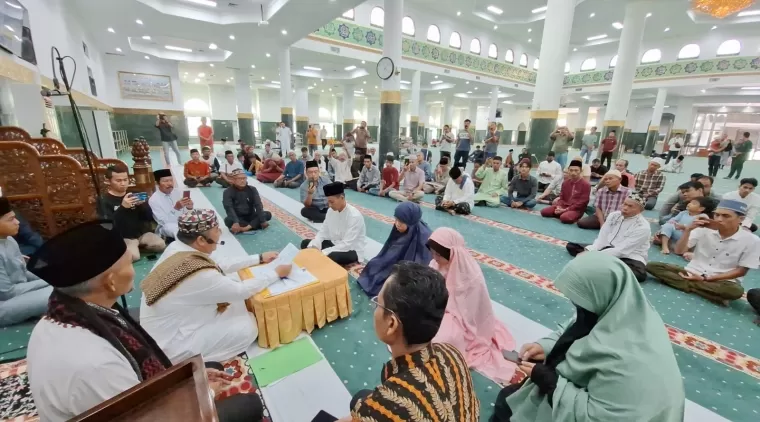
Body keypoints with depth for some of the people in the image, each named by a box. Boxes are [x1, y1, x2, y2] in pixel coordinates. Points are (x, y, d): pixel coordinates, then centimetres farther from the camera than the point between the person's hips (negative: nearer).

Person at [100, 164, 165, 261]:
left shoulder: (134, 195, 11)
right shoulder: (104, 200, -3)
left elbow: (149, 218, 5)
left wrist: (143, 205, -15)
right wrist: (122, 207, -29)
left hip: (142, 233, 4)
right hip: (122, 238, -3)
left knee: (161, 245, -21)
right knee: (133, 256, -30)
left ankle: (141, 245, 8)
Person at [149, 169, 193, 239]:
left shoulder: (177, 193, 6)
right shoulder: (153, 200, -8)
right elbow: (164, 222, -16)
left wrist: (189, 208, -18)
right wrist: (176, 208, -30)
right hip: (168, 228, -4)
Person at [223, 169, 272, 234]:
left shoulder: (252, 189, -2)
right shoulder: (228, 192, -10)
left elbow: (258, 205, -12)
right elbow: (229, 208, -25)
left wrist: (262, 220, -25)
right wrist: (236, 222, -42)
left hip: (251, 216, 3)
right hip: (237, 218, -3)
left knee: (268, 214, -20)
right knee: (228, 220, -35)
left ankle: (245, 228, -32)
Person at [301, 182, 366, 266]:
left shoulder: (354, 216, -24)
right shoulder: (331, 211, -1)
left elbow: (347, 244, -27)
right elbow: (323, 232, 2)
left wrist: (323, 252, -31)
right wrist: (314, 246, -18)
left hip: (351, 250, -8)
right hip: (334, 244, 8)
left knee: (329, 257, -37)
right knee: (305, 243, -3)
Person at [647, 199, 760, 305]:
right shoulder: (703, 230, -5)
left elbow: (741, 271, -5)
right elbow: (679, 251, -7)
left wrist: (705, 278, -14)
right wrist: (688, 230, -21)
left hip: (722, 281, -2)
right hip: (692, 273, 2)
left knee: (735, 291, -37)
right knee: (652, 266, -19)